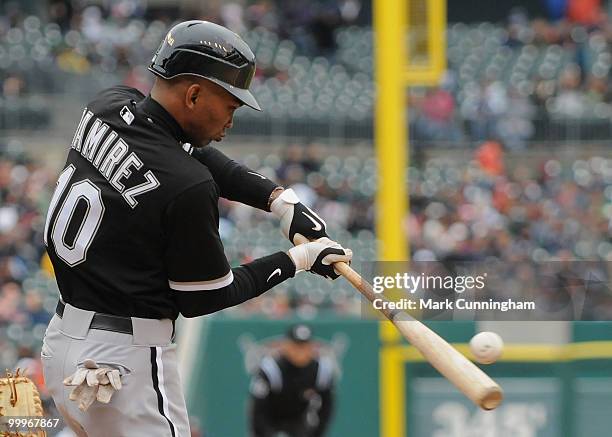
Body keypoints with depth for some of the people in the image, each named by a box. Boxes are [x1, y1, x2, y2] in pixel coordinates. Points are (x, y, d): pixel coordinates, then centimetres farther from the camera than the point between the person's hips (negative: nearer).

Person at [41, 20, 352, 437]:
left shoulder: (109, 106, 0)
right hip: (124, 363, -9)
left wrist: (279, 199, 4)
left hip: (61, 341, 9)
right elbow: (203, 298, -8)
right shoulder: (187, 187, -20)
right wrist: (300, 259, 1)